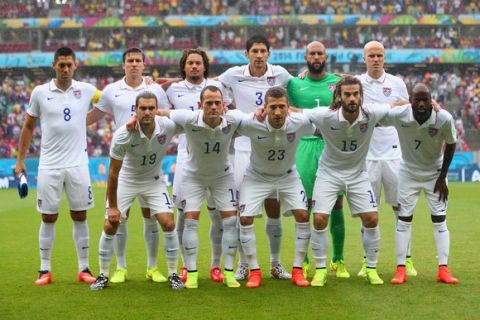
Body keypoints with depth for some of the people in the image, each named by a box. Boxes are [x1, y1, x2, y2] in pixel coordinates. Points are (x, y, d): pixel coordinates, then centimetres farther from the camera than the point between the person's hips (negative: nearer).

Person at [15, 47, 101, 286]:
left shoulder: (85, 90, 1)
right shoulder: (39, 92, -1)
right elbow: (28, 126, 9)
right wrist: (20, 159, 8)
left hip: (77, 164, 1)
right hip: (49, 165, -1)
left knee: (80, 217, 6)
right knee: (48, 218, 5)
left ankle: (84, 269, 15)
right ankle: (45, 270, 14)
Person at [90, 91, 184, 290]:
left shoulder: (167, 127, -24)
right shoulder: (123, 135, -28)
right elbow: (113, 173, -19)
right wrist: (112, 206, -15)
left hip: (154, 181, 2)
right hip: (126, 180, -1)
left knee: (168, 224, -10)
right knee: (110, 225, -6)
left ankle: (173, 274, 7)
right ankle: (103, 275, 11)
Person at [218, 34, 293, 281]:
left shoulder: (280, 74, 2)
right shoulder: (234, 75, -1)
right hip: (244, 148, -1)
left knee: (274, 209, 5)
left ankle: (275, 264, 18)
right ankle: (243, 264, 12)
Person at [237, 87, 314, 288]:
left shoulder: (300, 123, -26)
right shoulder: (250, 124, -31)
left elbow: (320, 132, -4)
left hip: (288, 176, 1)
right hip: (257, 176, -1)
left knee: (302, 215, -12)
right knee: (245, 219, -12)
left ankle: (297, 271, 1)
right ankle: (254, 271, 3)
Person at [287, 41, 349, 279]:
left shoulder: (337, 82, 8)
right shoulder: (294, 83, 8)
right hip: (306, 146, 0)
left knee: (336, 205, 0)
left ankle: (338, 261, 11)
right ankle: (302, 261, 10)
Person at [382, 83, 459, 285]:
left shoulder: (444, 119, -25)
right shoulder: (398, 116, -26)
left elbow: (451, 146, -8)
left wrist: (442, 177, -6)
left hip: (435, 172, 0)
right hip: (409, 172, 0)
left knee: (439, 219, -2)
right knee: (404, 218, -3)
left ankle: (443, 270, 1)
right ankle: (401, 269, 2)